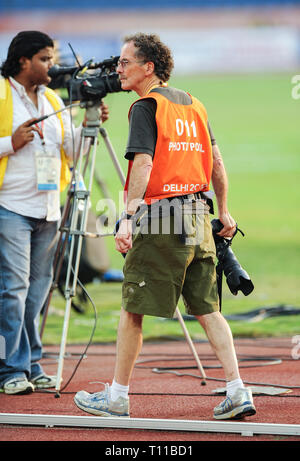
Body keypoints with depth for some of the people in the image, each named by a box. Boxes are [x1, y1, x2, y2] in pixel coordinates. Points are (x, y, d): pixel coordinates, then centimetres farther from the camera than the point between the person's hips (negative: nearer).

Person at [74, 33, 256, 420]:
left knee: (132, 308, 2)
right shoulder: (193, 104, 16)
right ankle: (237, 393, -1)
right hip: (198, 218, 7)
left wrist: (127, 218, -22)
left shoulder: (146, 106, -6)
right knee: (207, 308, 8)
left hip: (159, 217, -7)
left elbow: (143, 163, -17)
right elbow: (216, 162, 18)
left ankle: (117, 396, 8)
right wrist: (223, 212, 25)